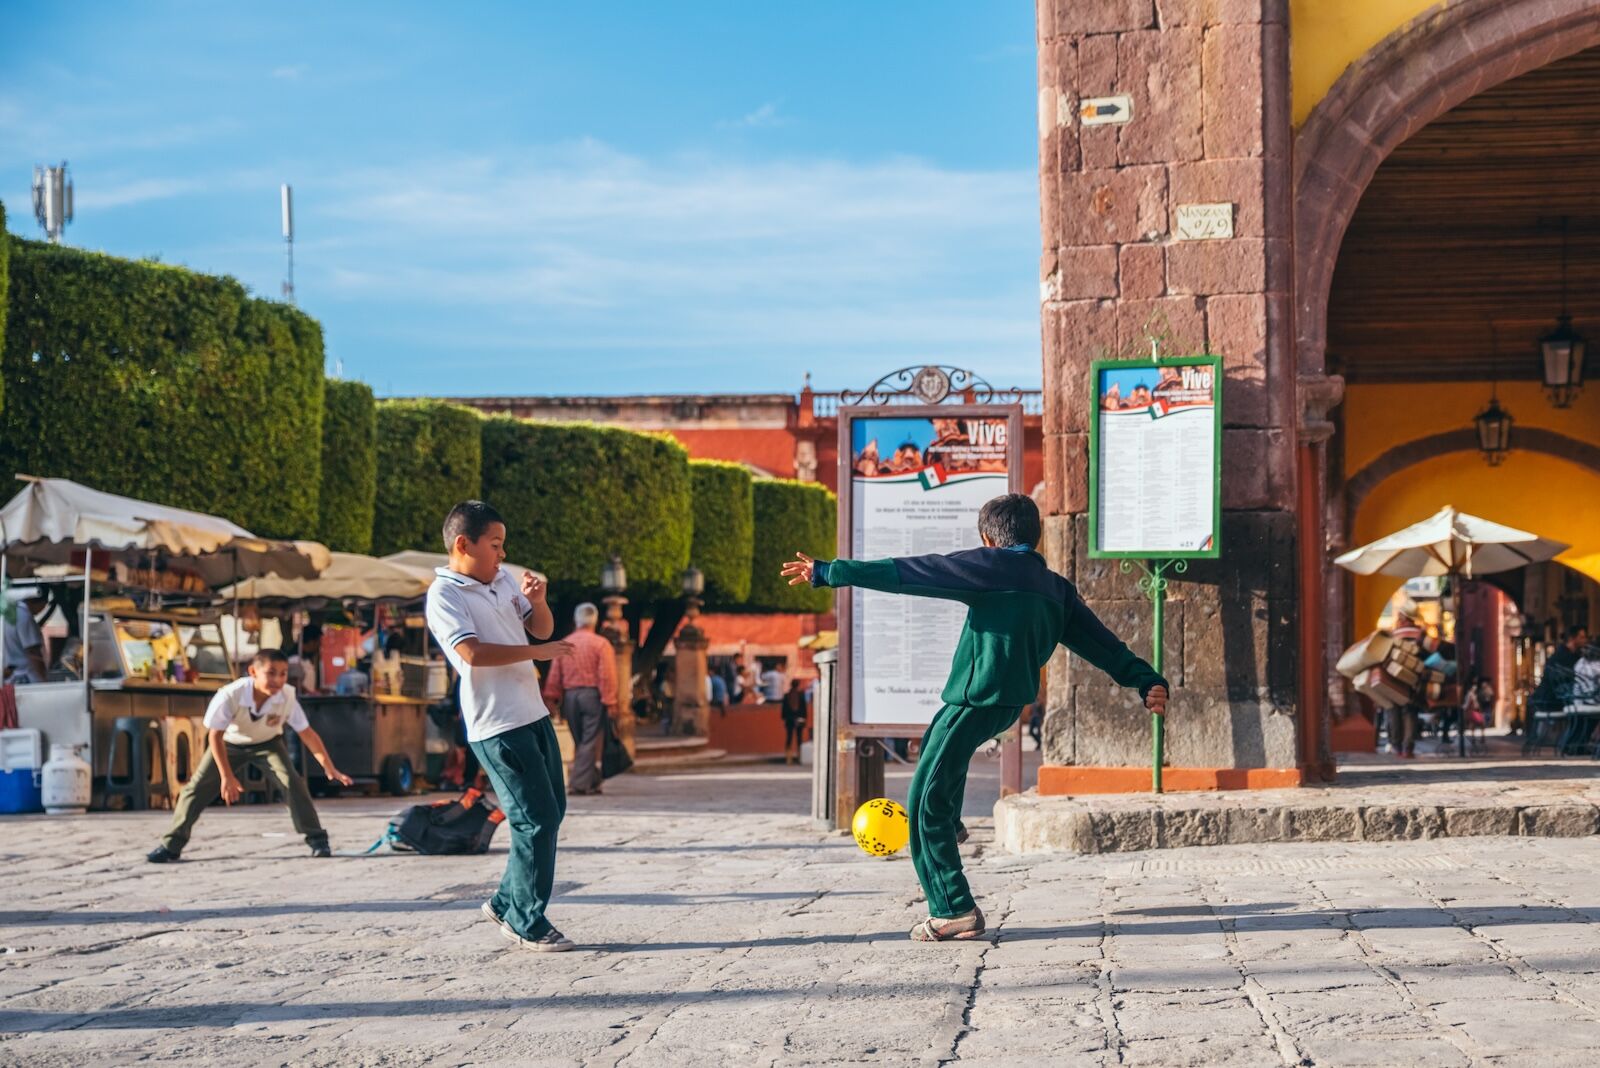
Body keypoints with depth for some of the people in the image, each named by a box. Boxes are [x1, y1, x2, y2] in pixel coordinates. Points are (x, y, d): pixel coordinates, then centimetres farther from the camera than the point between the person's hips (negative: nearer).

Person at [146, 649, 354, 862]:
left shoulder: (287, 697, -32)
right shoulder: (230, 695, -37)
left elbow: (307, 734, -23)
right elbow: (216, 736, -27)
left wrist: (330, 768, -27)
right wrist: (227, 777, -29)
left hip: (267, 744, 0)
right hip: (230, 744, 0)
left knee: (292, 781, -20)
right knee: (197, 787, -6)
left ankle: (317, 839, -9)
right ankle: (171, 846, 6)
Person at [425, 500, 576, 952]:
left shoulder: (503, 580, 13)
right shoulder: (444, 595, -11)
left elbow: (541, 628, 19)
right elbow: (471, 651, -23)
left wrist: (537, 600, -2)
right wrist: (536, 652, -17)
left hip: (533, 714, 9)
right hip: (497, 727, -9)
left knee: (552, 812, 14)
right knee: (536, 820, -8)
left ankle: (506, 903, 27)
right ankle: (528, 924, 3)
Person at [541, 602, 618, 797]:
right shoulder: (601, 644, -5)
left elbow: (554, 676, 6)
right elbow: (607, 676, -10)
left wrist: (552, 701, 11)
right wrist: (610, 702, -9)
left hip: (570, 696, 4)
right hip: (592, 694, -4)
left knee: (579, 742, 13)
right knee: (590, 742, -2)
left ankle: (592, 781, 18)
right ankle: (581, 783, -9)